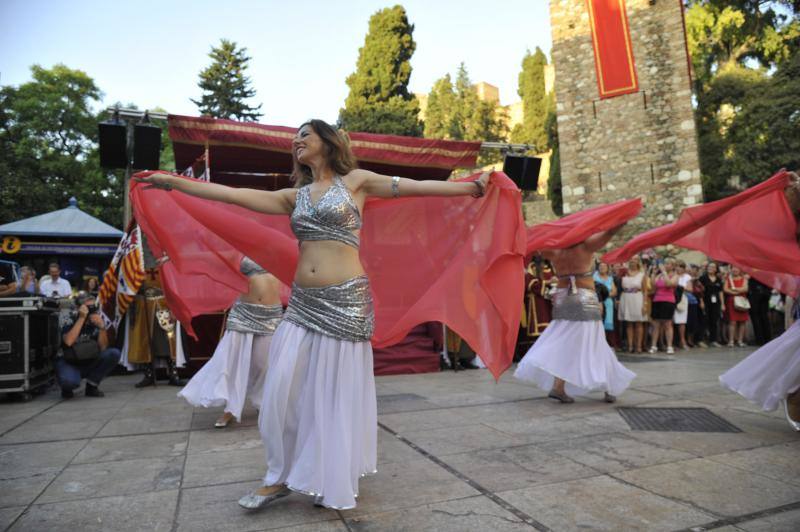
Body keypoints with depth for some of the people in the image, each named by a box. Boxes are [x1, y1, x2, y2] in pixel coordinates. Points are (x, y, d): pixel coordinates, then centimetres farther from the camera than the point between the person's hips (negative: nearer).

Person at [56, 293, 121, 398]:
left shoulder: (95, 320, -4)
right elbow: (68, 342, -33)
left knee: (114, 353, -21)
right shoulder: (70, 319, -13)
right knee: (69, 381, -37)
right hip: (68, 362, -4)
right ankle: (67, 388, 4)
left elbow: (103, 348, -10)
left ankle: (91, 386, -5)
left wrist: (101, 327, -23)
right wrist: (82, 318, -30)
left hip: (89, 362, 4)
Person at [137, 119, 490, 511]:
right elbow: (235, 195, 14)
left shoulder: (355, 181, 4)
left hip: (346, 300, -5)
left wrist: (470, 186, -2)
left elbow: (414, 187, 1)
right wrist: (174, 182, 14)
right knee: (283, 388, 4)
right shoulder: (294, 196, 15)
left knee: (337, 391, 3)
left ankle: (333, 484, 23)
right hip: (302, 301, 5)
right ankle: (280, 477, 24)